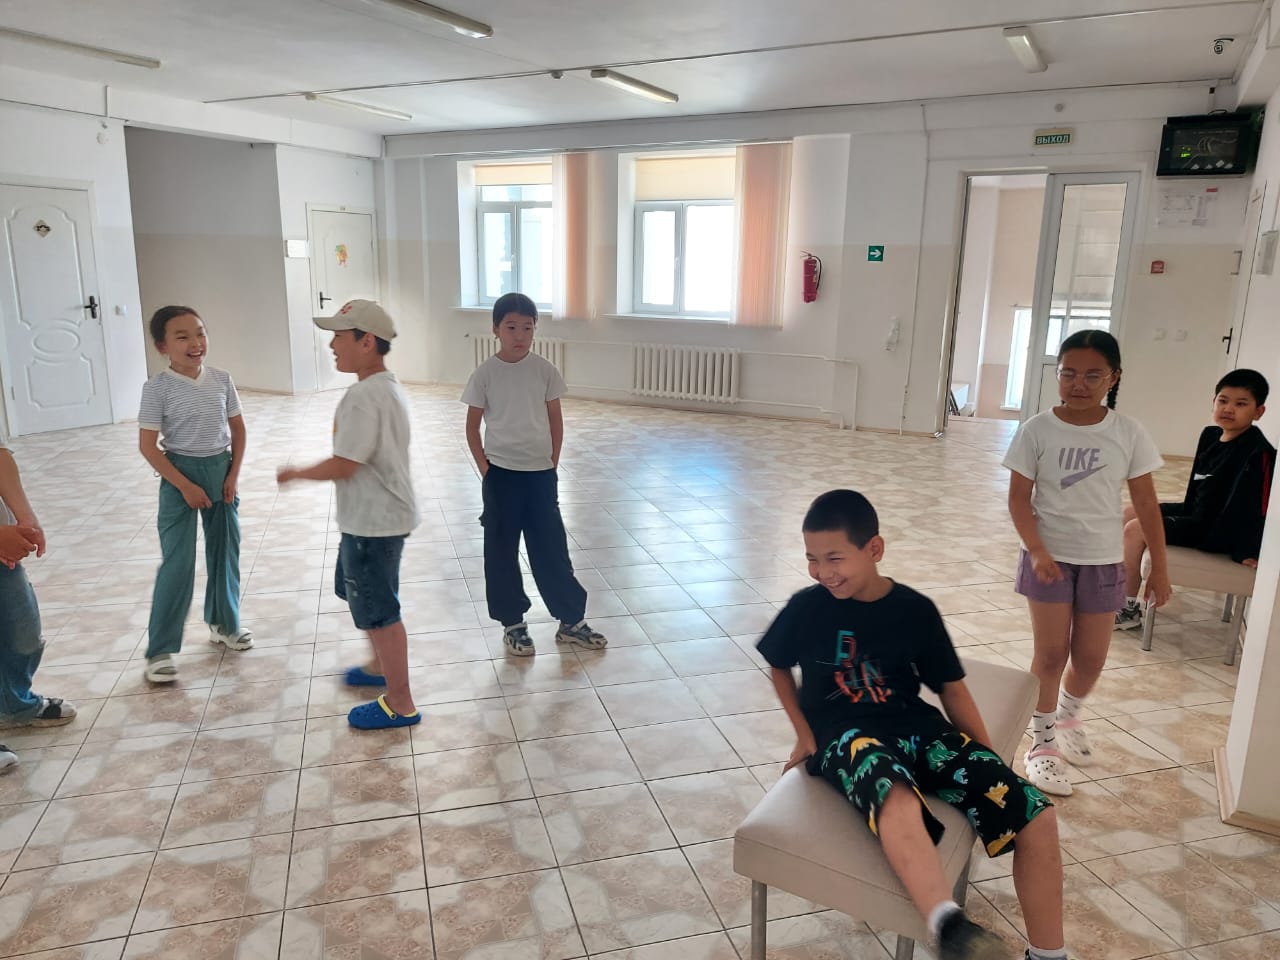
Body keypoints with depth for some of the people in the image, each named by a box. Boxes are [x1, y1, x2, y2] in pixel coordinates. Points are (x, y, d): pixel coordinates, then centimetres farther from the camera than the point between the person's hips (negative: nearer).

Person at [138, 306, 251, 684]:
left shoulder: (221, 379, -2)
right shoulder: (158, 388, -14)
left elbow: (238, 429, 7)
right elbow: (148, 445, -12)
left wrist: (233, 474, -2)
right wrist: (185, 485, -14)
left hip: (221, 471, 4)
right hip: (181, 474, -4)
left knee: (225, 552, 14)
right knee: (177, 563, -4)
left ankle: (224, 623, 34)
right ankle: (160, 650, 7)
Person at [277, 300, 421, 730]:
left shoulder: (364, 396, -24)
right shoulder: (389, 387, 8)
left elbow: (342, 466, -24)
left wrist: (295, 474, -8)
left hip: (373, 521, -10)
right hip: (378, 515, 10)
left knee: (378, 611, 1)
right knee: (359, 592, 27)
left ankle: (401, 705, 15)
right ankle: (382, 667, 45)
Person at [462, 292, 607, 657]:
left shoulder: (545, 370, -1)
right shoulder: (485, 374, -5)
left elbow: (556, 421, 5)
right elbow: (472, 427, 1)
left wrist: (552, 464, 1)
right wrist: (485, 469, -4)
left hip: (540, 473, 1)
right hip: (501, 474, -1)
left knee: (551, 548, 8)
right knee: (502, 552, 7)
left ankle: (572, 621, 20)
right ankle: (512, 624, 21)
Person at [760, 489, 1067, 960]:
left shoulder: (916, 610, 2)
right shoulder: (807, 607, -2)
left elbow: (951, 688, 11)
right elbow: (778, 666, 16)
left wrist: (992, 766, 7)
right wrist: (805, 733, 7)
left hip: (917, 726, 3)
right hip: (845, 735, -3)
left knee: (1036, 816, -12)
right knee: (899, 804, -41)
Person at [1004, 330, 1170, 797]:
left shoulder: (1128, 433, -5)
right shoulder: (1037, 430, -10)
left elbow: (1146, 503, 0)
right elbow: (1019, 498, -8)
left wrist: (1159, 566, 1)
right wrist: (1038, 551, -19)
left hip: (1103, 562, 2)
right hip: (1050, 556, -2)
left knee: (1091, 657, 10)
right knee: (1051, 652, 1)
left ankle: (1068, 717, 40)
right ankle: (1043, 741, 18)